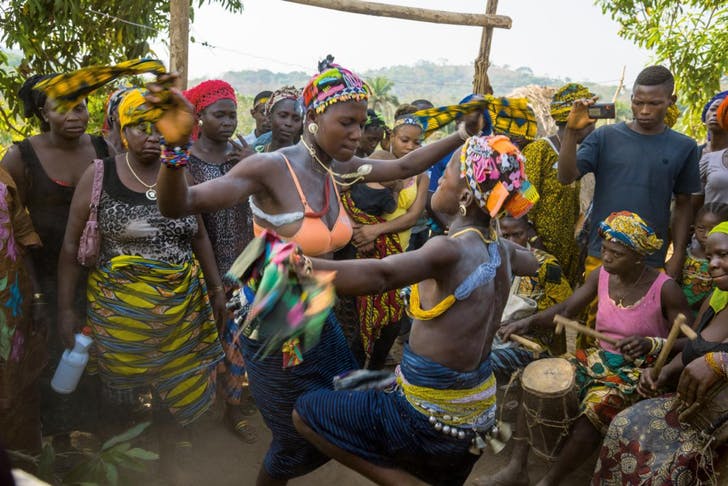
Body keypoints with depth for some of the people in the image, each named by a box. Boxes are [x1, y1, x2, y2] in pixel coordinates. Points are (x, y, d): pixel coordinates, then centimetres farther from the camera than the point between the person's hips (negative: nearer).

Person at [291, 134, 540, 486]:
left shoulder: (451, 250, -24)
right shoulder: (502, 250, 1)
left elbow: (380, 275, -45)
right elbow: (538, 264, 26)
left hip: (429, 415, -8)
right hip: (478, 414, 8)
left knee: (305, 413, 4)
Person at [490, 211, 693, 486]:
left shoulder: (664, 289, -18)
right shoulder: (602, 275, -4)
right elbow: (566, 309, -2)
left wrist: (650, 344, -33)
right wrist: (529, 322, -19)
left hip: (637, 372, -5)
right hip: (599, 358, 6)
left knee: (593, 409, -32)